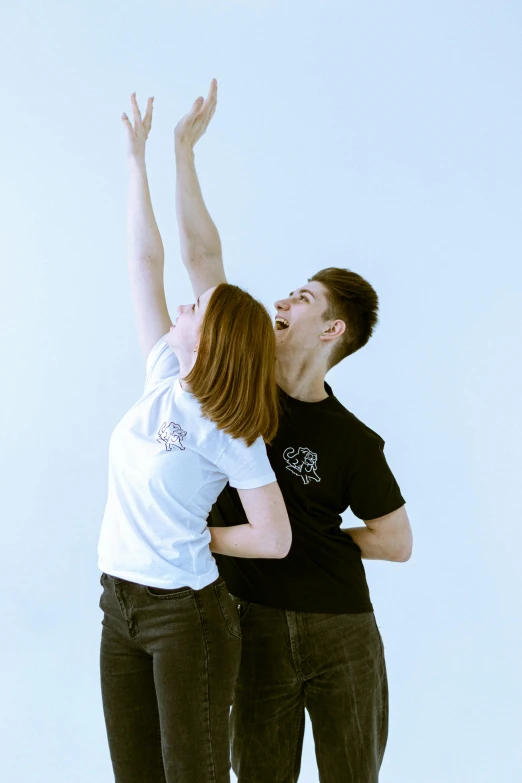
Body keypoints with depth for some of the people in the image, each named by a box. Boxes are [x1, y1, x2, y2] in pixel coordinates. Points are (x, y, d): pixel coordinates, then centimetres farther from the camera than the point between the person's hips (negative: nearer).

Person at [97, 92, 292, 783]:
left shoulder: (230, 432, -14)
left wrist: (195, 539, -6)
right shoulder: (164, 380, 2)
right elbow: (146, 261, 4)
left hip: (187, 612, -7)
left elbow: (275, 539, -16)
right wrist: (137, 158, 7)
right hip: (121, 603, 7)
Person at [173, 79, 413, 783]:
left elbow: (398, 542, -2)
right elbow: (202, 257, -3)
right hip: (256, 626, 2)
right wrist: (184, 150, -5)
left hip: (340, 634, -2)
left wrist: (298, 533, -3)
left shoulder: (353, 444, -8)